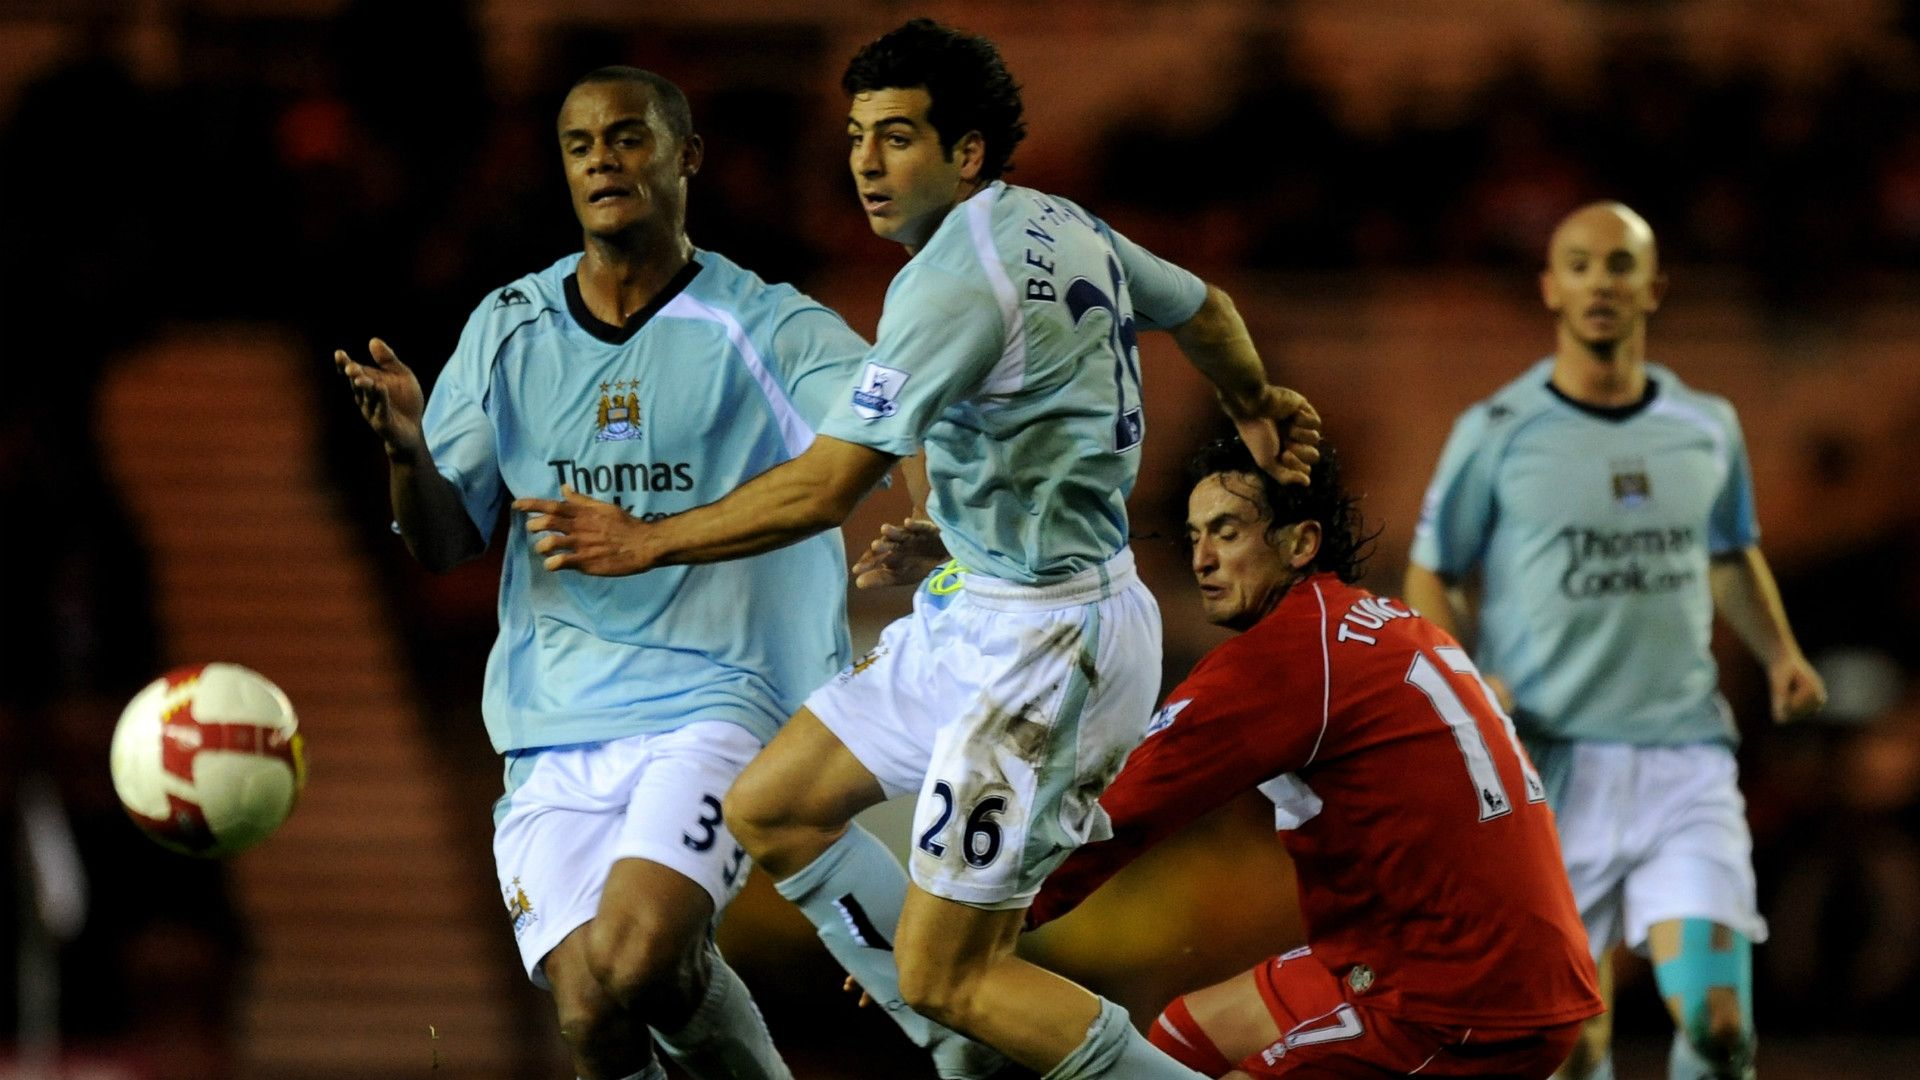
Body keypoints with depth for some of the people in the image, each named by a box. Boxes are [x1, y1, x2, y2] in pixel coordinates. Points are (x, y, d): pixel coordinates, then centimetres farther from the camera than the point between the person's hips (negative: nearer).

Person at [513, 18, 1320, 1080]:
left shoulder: (953, 281, -21)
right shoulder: (1064, 227, 7)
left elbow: (822, 487, -22)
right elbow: (1204, 309, 27)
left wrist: (650, 542, -12)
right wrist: (1254, 408, 48)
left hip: (1040, 643, -10)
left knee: (941, 978, -7)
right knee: (771, 809, 13)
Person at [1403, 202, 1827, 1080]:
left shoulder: (1706, 429, 9)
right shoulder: (1496, 433, 0)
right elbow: (1430, 578, 7)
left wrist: (1780, 654, 9)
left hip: (1685, 757, 2)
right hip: (1552, 766, -2)